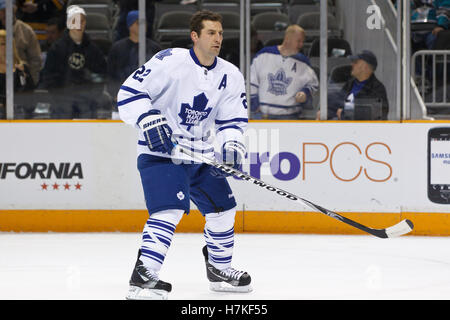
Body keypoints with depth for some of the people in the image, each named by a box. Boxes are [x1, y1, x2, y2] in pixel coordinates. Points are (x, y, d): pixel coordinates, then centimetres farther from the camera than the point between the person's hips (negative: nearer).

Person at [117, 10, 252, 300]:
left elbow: (233, 119, 4)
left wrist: (232, 146, -15)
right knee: (170, 208, -23)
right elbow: (130, 92, -16)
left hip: (201, 154, 7)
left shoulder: (231, 76, 2)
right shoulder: (170, 61, -16)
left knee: (222, 207, 11)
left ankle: (219, 269, 32)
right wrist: (149, 121, -28)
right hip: (159, 151, -7)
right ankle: (142, 277, -25)